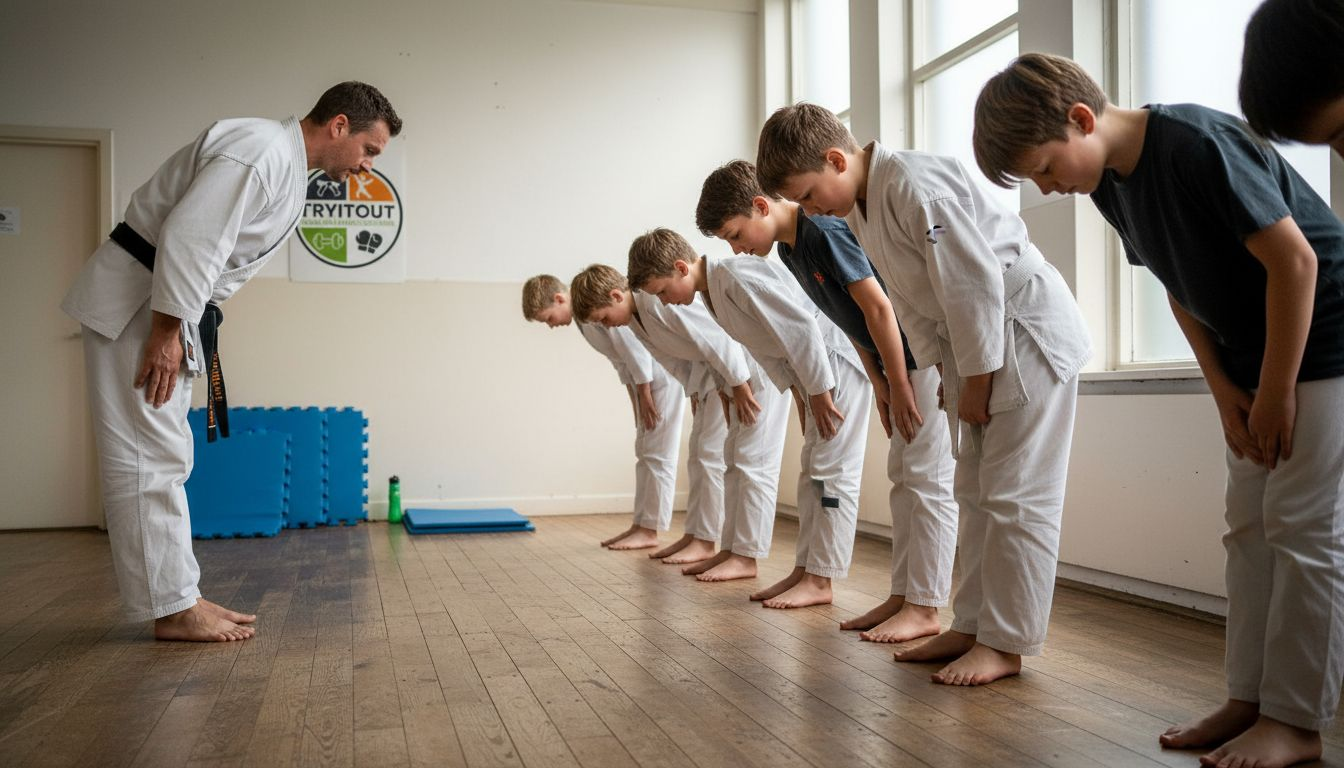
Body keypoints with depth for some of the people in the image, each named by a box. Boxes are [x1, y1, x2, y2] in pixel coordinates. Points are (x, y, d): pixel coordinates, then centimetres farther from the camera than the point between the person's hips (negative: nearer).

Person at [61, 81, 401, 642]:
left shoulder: (290, 172, 13)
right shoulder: (261, 150, -19)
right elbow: (187, 238, -26)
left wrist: (184, 331, 13)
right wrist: (165, 333, -23)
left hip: (167, 306, 11)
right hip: (132, 301, -11)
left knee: (162, 455, 12)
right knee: (147, 455, -6)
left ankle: (179, 597, 19)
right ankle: (171, 608, 0)